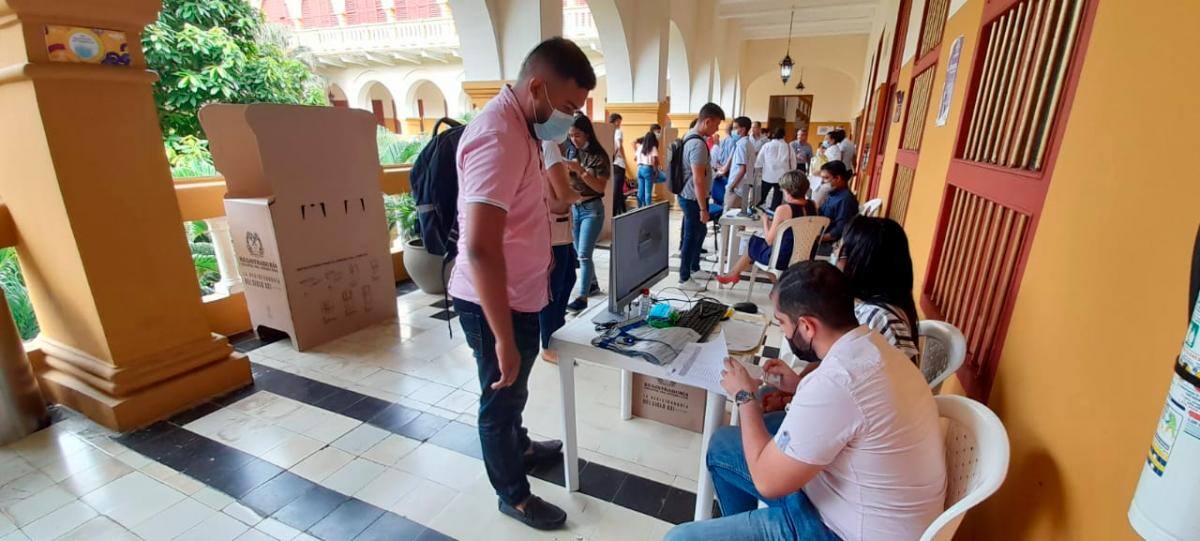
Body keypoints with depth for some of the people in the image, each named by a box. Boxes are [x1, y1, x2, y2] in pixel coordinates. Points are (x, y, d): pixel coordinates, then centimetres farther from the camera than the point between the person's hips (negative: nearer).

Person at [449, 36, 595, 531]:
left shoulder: (517, 125, 7)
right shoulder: (500, 136, -27)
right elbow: (480, 249, -34)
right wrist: (504, 338, -29)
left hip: (517, 294, 9)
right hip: (495, 303, -9)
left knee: (514, 389, 28)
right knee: (501, 396, 12)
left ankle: (519, 447, 53)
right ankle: (513, 495, 35)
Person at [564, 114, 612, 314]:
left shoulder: (599, 156, -10)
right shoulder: (570, 152, 5)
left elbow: (600, 187, -15)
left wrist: (581, 170, -24)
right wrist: (566, 171, -13)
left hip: (592, 209, -6)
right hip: (573, 207, 6)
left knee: (584, 253, -11)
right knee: (579, 252, 15)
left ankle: (582, 297, -7)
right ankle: (593, 284, 34)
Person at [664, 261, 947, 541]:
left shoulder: (832, 382, -33)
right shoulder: (872, 344, -5)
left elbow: (768, 481, -22)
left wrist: (744, 395, -11)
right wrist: (801, 386, 5)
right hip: (862, 493, 9)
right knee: (722, 444, 18)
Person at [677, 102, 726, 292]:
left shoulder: (689, 136, 9)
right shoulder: (698, 144, -24)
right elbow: (698, 180, -26)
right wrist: (703, 208, -22)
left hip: (689, 196, 10)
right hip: (693, 198, -10)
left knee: (699, 232, 22)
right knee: (692, 236, 1)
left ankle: (694, 268, 37)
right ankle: (684, 279, 14)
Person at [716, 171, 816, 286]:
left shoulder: (783, 209, -20)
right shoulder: (813, 206, -1)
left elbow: (769, 241, -15)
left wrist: (765, 222, 1)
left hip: (783, 260, -6)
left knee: (752, 243, 21)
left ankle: (733, 274, 41)